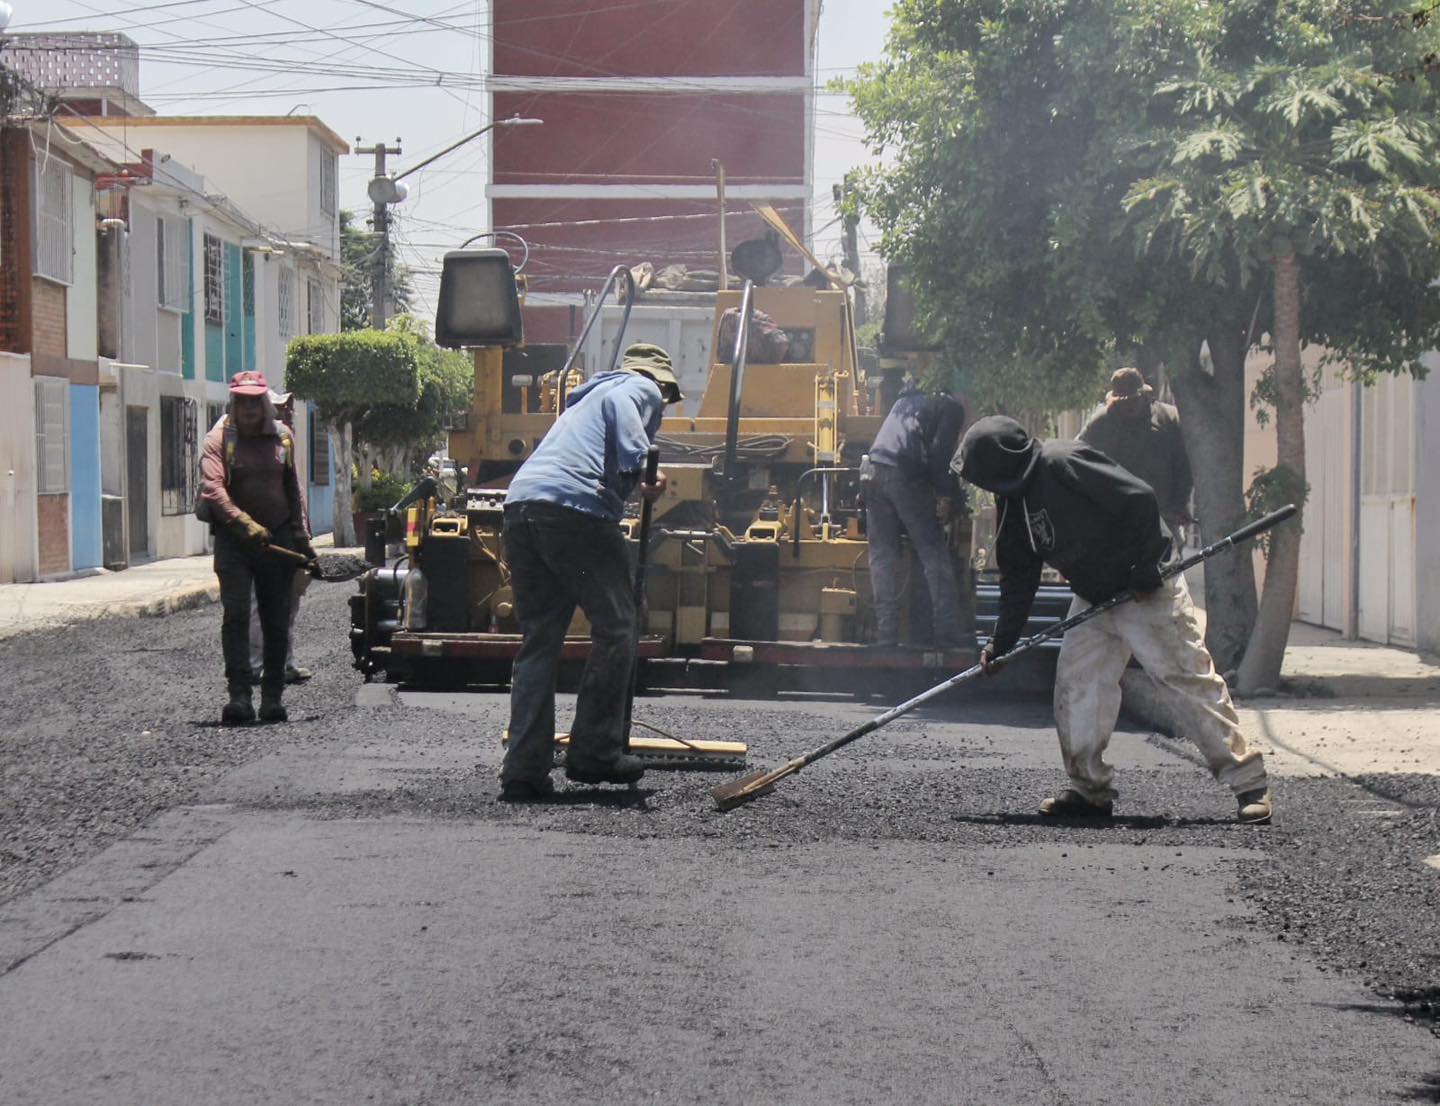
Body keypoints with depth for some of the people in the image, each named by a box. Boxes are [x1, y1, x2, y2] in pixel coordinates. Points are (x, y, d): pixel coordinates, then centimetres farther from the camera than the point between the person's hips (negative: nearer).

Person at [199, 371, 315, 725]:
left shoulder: (282, 437, 11)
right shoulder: (219, 438, -3)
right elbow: (212, 489, -15)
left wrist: (302, 536, 14)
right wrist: (244, 524, -27)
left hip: (277, 539, 4)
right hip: (234, 540, -4)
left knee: (277, 622, 7)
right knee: (235, 616, -13)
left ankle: (273, 696, 15)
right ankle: (239, 696, -16)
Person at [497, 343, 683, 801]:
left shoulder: (587, 398, 38)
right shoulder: (640, 390, 14)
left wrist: (638, 489, 39)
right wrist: (638, 477, -4)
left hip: (520, 505, 8)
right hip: (576, 510, -8)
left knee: (538, 641, 10)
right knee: (614, 629, 3)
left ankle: (524, 770, 4)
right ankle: (595, 753, 5)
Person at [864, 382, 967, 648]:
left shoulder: (905, 400, 29)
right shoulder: (951, 408, 9)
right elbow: (940, 453, -5)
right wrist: (947, 493, 5)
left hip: (873, 472, 6)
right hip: (906, 476, -5)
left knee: (882, 556, 8)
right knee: (934, 554, 1)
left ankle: (886, 636, 2)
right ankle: (947, 636, -4)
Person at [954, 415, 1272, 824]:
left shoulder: (1063, 464, -22)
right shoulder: (1013, 501, 7)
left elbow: (1141, 500, -25)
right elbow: (1018, 577, 14)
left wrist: (1146, 571, -22)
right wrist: (1001, 642, 10)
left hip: (1146, 592, -9)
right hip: (1092, 599, 9)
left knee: (1190, 680, -9)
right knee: (1074, 687, 2)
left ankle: (1249, 783, -6)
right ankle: (1090, 790, 12)